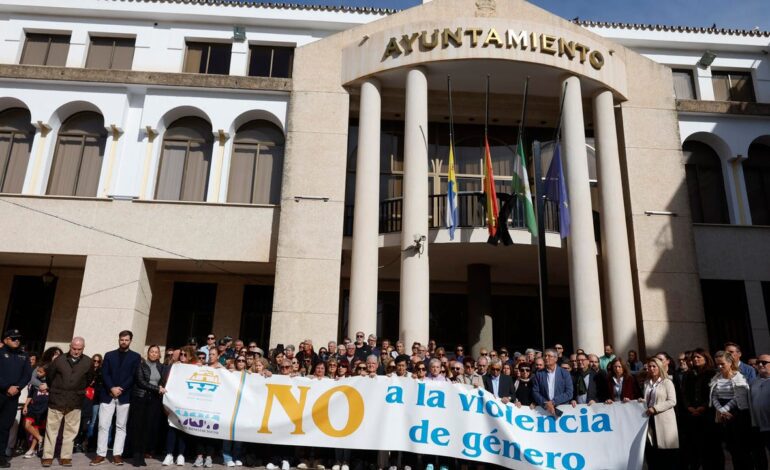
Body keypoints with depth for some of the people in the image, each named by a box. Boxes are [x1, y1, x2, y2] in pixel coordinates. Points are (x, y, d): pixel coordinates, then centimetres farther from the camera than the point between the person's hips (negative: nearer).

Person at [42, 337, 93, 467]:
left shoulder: (88, 362, -2)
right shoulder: (60, 360, -3)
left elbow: (89, 379, 11)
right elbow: (49, 375, 11)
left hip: (75, 402, 1)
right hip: (57, 400, 0)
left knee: (70, 431, 5)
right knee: (51, 429, 5)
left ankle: (66, 457, 13)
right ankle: (47, 456, 14)